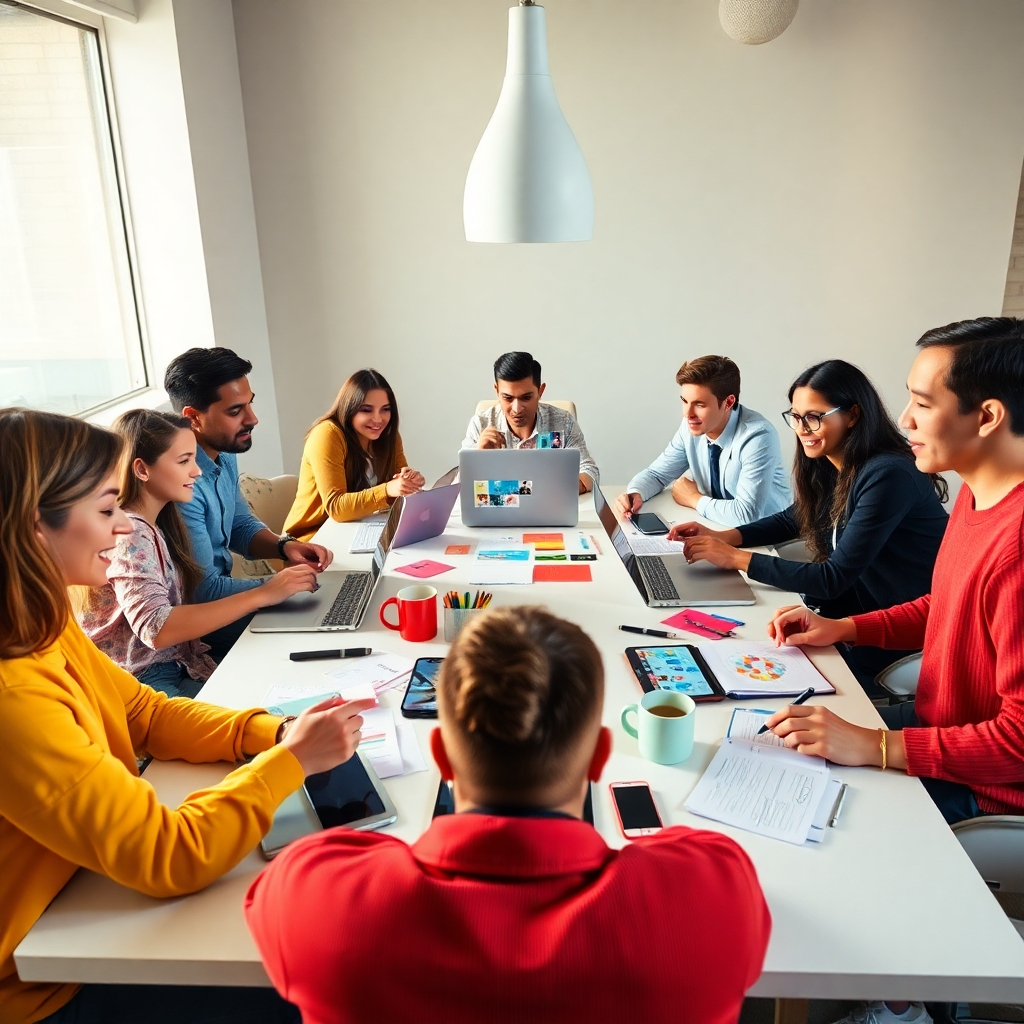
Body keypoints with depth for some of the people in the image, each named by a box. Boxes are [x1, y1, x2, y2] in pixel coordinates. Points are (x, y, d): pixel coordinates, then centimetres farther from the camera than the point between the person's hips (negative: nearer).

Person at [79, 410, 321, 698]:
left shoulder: (161, 524, 9)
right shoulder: (128, 535, -17)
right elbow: (156, 629, -28)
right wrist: (263, 594, -29)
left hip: (176, 663, 7)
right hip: (143, 684, -7)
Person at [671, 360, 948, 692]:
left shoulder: (887, 477, -26)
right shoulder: (829, 467, -1)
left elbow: (834, 578, -27)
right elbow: (790, 520, 15)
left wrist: (736, 558, -24)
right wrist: (721, 537, -2)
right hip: (862, 612, 7)